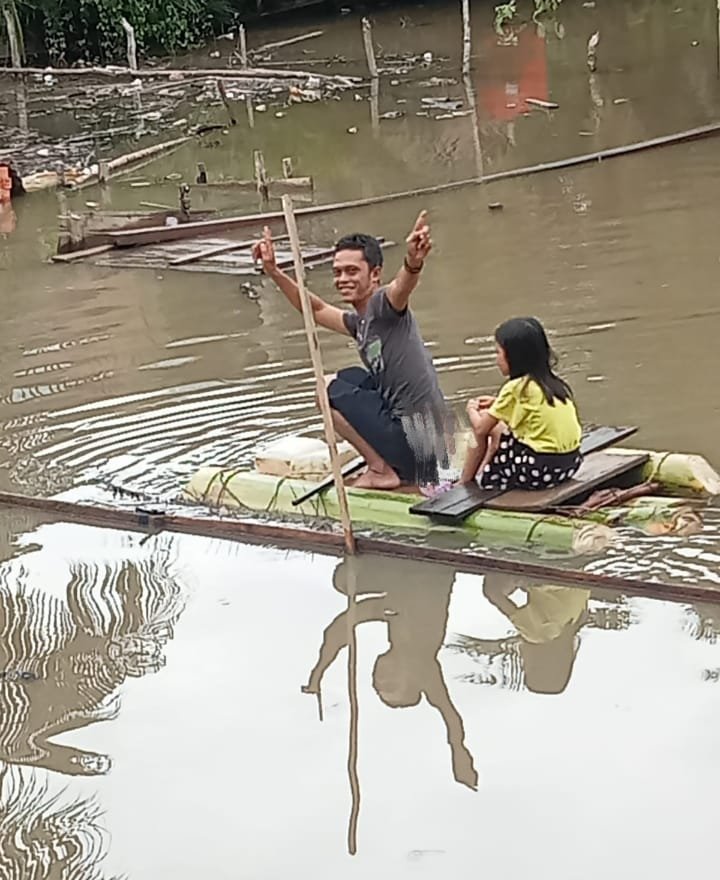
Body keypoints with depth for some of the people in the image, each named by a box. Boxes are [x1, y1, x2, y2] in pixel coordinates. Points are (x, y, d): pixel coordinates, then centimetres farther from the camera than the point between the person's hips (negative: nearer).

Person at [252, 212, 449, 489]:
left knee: (329, 388, 0)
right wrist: (273, 272, 26)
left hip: (413, 440, -10)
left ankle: (381, 471, 0)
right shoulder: (360, 323, 14)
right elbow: (317, 310, 30)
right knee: (350, 377, 27)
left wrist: (413, 261, -58)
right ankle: (383, 463, 17)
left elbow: (403, 284, -36)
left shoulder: (383, 305, -12)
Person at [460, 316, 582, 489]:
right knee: (498, 427, 25)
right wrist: (497, 404, 20)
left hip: (539, 470, -8)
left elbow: (480, 429, -5)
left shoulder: (516, 388, -12)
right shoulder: (553, 383, 8)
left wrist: (472, 410, 16)